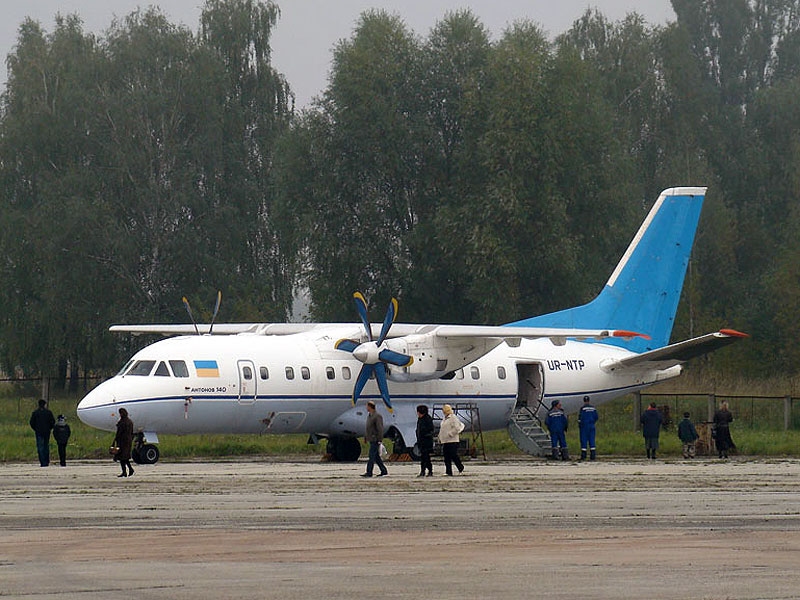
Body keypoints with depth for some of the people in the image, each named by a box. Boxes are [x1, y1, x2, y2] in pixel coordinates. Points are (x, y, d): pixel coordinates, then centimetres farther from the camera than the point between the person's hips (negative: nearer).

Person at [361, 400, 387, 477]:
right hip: (371, 439, 9)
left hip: (375, 440, -9)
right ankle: (384, 470, 15)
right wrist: (365, 437, 18)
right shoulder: (369, 416, 15)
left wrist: (379, 440, -19)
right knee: (376, 457, 10)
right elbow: (367, 428, 22)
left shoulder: (377, 416, -13)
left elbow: (380, 429, -17)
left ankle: (369, 472, -11)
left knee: (372, 456, -10)